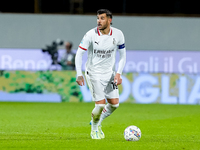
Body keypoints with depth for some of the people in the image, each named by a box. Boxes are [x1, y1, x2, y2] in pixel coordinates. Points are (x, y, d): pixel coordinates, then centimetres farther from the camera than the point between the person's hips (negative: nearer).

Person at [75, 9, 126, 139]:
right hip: (94, 73, -4)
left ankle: (98, 122, 26)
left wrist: (118, 73, -9)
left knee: (114, 104, -1)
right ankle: (94, 129, 14)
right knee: (101, 104, -13)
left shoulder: (118, 35, -8)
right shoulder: (91, 35, -16)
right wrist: (79, 74, -20)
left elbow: (122, 56, 3)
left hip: (109, 73, 4)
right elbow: (79, 54, -11)